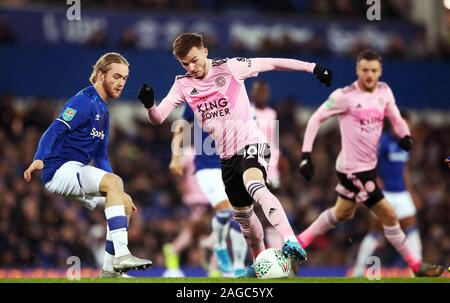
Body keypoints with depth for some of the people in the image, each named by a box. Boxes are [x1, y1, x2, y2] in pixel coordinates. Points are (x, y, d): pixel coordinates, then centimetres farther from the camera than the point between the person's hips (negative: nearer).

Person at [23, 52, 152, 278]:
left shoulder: (103, 111, 21)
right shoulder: (84, 101, -9)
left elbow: (101, 157, 25)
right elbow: (55, 130, -22)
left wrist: (116, 191, 18)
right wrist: (39, 160, -38)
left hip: (75, 175, 10)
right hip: (60, 171, -10)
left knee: (125, 202, 6)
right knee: (114, 181, -28)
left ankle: (110, 270, 4)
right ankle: (121, 255, -37)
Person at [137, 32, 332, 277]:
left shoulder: (230, 67, -7)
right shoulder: (183, 85, 3)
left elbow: (273, 63, -2)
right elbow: (157, 118, -1)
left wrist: (312, 68, -7)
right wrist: (149, 105, -24)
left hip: (251, 144, -6)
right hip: (227, 156, 6)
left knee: (254, 186, -36)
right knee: (242, 215, 16)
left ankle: (291, 242, -47)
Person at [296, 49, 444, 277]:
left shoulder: (384, 91, 2)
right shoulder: (345, 96, -17)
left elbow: (395, 118, 13)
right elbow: (316, 119, -11)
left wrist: (405, 135, -10)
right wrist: (306, 155, -17)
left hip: (368, 166, 8)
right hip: (353, 169, -8)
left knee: (342, 213, 25)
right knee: (388, 215, -6)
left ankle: (299, 243, 39)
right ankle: (417, 266, 5)